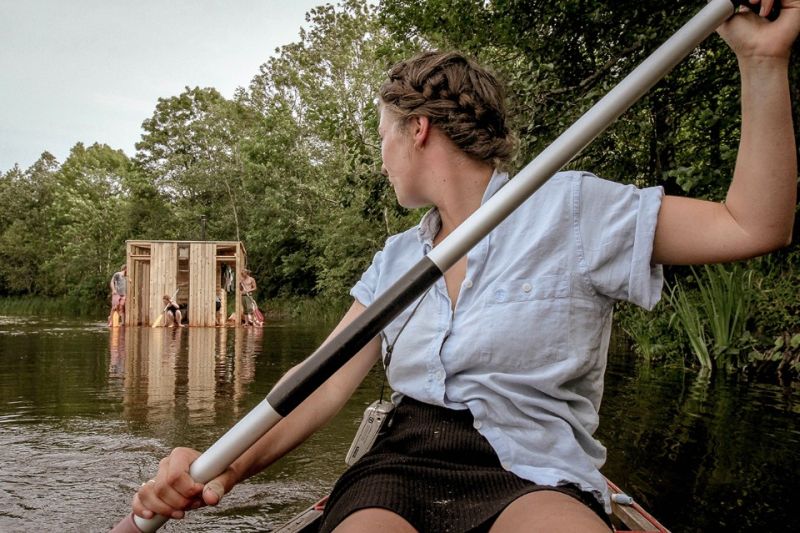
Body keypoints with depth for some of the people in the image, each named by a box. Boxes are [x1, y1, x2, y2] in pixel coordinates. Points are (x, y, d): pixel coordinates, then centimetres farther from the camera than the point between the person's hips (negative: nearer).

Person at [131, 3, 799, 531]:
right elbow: (327, 384, 7)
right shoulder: (397, 258, 16)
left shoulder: (568, 208, 2)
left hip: (529, 478, -2)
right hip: (402, 467, 3)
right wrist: (229, 467, -9)